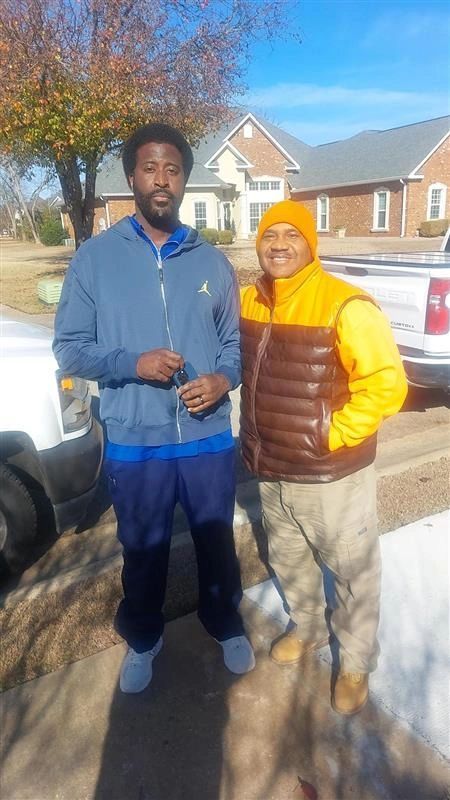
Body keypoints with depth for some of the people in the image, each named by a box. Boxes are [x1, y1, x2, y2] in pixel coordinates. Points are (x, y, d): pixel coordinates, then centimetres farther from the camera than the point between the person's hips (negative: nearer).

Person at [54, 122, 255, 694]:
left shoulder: (212, 262, 3)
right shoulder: (94, 258, -4)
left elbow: (234, 342, 8)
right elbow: (69, 348, -4)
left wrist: (224, 379, -13)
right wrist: (133, 363, -20)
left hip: (209, 437, 2)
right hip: (135, 443, -1)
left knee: (217, 543, 20)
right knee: (144, 552, 18)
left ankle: (226, 626, 48)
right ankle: (143, 639, 46)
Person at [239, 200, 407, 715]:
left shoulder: (344, 306, -19)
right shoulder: (249, 302, 2)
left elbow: (386, 385, -21)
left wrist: (330, 434, -20)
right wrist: (252, 437, 10)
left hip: (331, 474, -6)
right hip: (271, 470, 7)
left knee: (353, 573, 13)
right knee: (288, 560, 25)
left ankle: (355, 662, 38)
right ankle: (306, 628, 51)